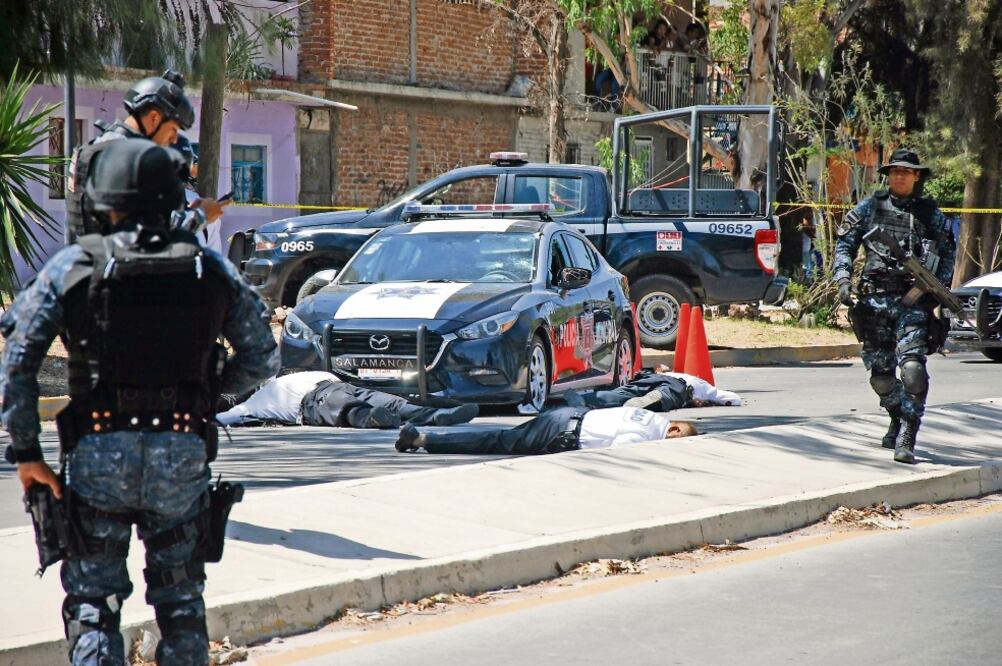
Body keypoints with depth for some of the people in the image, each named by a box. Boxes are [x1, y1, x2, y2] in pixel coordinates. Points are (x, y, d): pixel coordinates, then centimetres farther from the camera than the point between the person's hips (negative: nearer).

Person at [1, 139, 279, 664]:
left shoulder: (73, 266, -3)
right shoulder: (211, 270, 2)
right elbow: (261, 358, 5)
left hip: (98, 452, -2)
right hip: (183, 455, 2)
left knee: (91, 602, 7)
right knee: (181, 602, 15)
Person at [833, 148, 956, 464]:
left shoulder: (930, 213, 11)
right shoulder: (870, 208, 11)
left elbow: (948, 251, 15)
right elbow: (844, 243, 11)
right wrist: (843, 278, -3)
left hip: (913, 300, -2)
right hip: (875, 299, 2)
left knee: (912, 369, -18)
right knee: (880, 373, 6)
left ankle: (906, 439, -18)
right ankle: (898, 420, 32)